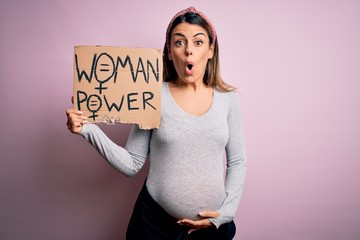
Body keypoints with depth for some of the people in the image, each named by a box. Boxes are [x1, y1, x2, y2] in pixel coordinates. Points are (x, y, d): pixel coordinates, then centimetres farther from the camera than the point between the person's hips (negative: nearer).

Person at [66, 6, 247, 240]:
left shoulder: (228, 98, -1)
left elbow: (238, 161, 3)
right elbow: (132, 164, -5)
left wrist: (226, 212, -6)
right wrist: (90, 131, -16)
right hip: (156, 220, -1)